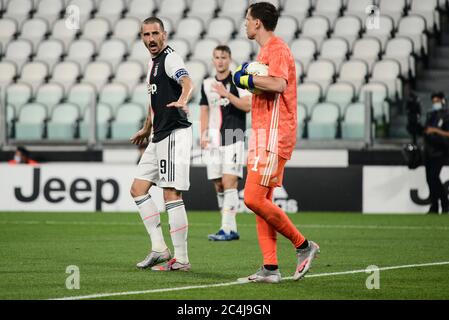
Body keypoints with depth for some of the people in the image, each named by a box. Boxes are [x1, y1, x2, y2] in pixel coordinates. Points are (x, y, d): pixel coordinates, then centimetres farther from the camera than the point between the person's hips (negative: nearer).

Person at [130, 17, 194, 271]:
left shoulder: (170, 58, -10)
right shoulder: (154, 62, 19)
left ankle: (181, 259, -8)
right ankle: (159, 248, 11)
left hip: (175, 133, -10)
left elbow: (187, 82, -31)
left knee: (171, 194, -11)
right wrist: (147, 129, 45)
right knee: (138, 189, 10)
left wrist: (182, 101, -53)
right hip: (159, 136, 10)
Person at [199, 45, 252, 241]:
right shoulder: (207, 84, 15)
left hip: (233, 139, -5)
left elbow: (248, 106, -11)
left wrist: (227, 94, -19)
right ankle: (232, 229, 11)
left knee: (229, 182, -15)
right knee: (218, 186, 4)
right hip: (213, 141, 6)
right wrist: (203, 135, 8)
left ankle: (227, 229, -18)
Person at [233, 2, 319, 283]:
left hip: (273, 134, -10)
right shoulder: (265, 51, 21)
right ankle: (270, 268, 5)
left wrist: (246, 78, -16)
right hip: (262, 133, 10)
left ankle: (303, 245, -2)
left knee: (254, 199, -14)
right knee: (260, 201, 6)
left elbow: (278, 84, -28)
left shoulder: (277, 48, -12)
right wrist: (248, 79, 7)